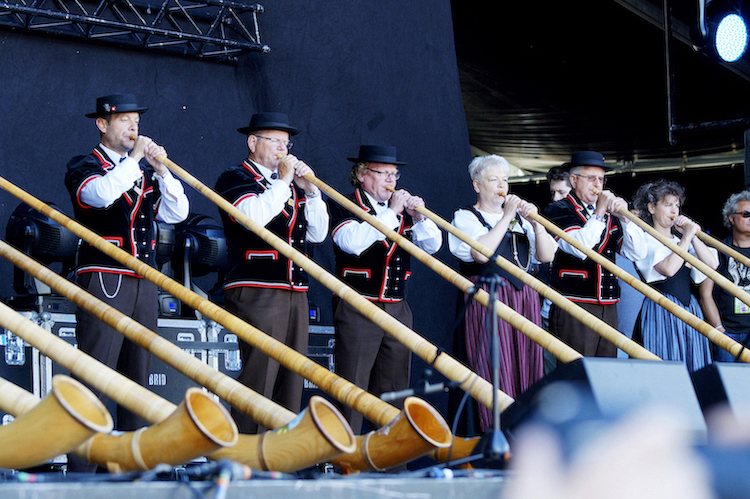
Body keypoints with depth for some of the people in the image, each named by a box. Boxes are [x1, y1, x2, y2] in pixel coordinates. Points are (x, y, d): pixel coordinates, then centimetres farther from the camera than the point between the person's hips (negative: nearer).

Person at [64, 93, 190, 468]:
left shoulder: (145, 172, 19)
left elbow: (177, 213, 8)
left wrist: (161, 170, -3)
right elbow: (100, 194, -21)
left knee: (137, 375, 8)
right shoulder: (83, 167, 1)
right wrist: (133, 159, -13)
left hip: (144, 282, 7)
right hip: (104, 280, -6)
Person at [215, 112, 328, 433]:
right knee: (259, 376, -13)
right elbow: (253, 216, -19)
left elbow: (318, 234, 17)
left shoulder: (291, 185, 22)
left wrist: (309, 190, 6)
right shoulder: (234, 179, 2)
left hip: (295, 295, 8)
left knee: (291, 378, 6)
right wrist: (282, 181, -9)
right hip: (257, 294, -7)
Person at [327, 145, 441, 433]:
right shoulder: (343, 206, -1)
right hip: (358, 309, -6)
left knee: (394, 389, 8)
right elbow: (352, 242, -20)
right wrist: (391, 213, -16)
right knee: (352, 388, -7)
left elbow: (432, 245, 11)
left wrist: (419, 217, -6)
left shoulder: (402, 210, 16)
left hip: (397, 309, 6)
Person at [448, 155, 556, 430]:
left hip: (524, 297, 5)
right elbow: (481, 252, -16)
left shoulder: (519, 217, 18)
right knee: (495, 370, -9)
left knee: (527, 367, 1)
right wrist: (506, 217, -11)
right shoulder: (466, 217, 4)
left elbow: (547, 256, 7)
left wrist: (535, 222, -7)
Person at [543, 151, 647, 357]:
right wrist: (599, 213, -13)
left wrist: (624, 218, -4)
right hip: (573, 310, -6)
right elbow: (579, 248, -18)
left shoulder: (609, 214, 17)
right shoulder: (559, 210, 1)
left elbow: (638, 253, 8)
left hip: (608, 309, 6)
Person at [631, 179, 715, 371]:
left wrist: (693, 236, -2)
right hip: (660, 310, -7)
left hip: (690, 308, 7)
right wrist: (688, 236, -11)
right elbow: (668, 269, -19)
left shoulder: (681, 240, 18)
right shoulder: (646, 241, -3)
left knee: (692, 367, 2)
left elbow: (712, 265, 6)